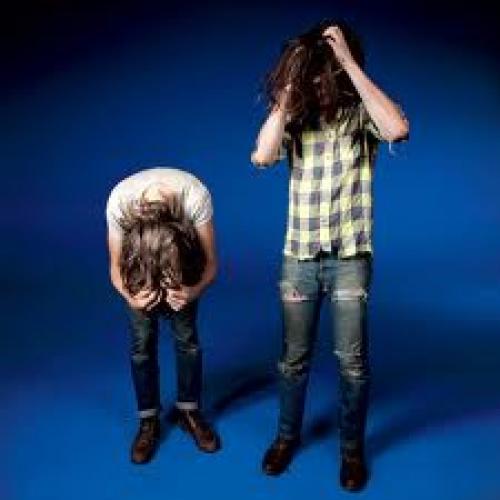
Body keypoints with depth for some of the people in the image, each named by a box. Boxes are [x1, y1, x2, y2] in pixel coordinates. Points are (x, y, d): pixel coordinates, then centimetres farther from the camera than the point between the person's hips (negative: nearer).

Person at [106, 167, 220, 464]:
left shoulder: (196, 196, -41)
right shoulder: (119, 201, -38)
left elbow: (210, 262, -29)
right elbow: (116, 267, -23)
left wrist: (193, 292, -49)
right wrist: (131, 298, -44)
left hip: (184, 256, 0)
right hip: (138, 257, 0)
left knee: (187, 336, 0)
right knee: (143, 341, -3)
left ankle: (188, 411, 21)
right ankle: (149, 420, 16)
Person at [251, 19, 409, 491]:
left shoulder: (361, 114, -4)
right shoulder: (295, 118, 2)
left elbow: (397, 128, -26)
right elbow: (261, 156, -15)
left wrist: (350, 61, -22)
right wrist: (288, 91, -14)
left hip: (350, 259, -2)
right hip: (298, 258, 2)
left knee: (352, 360, 5)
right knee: (293, 358, 13)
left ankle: (352, 448, 27)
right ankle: (287, 436, 34)